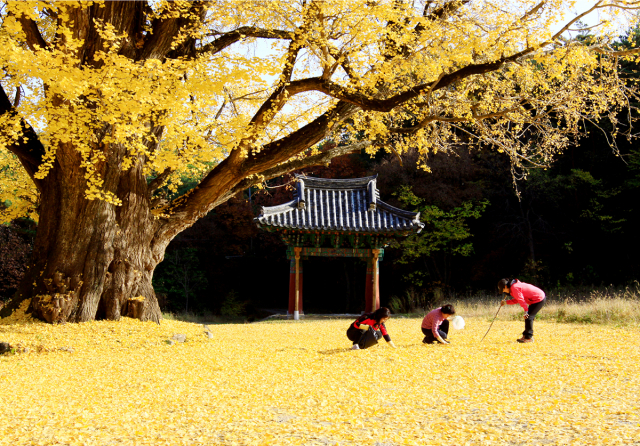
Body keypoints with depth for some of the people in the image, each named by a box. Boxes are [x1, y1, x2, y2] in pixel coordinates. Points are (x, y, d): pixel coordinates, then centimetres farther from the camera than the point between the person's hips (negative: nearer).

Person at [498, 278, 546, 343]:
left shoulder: (514, 288, -19)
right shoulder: (515, 285, 13)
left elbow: (521, 300, -22)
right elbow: (517, 300, 18)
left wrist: (526, 311, -19)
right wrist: (506, 302, 16)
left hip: (539, 299, -11)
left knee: (528, 317, -9)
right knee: (528, 316, 13)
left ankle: (529, 337, -3)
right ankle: (526, 335, 19)